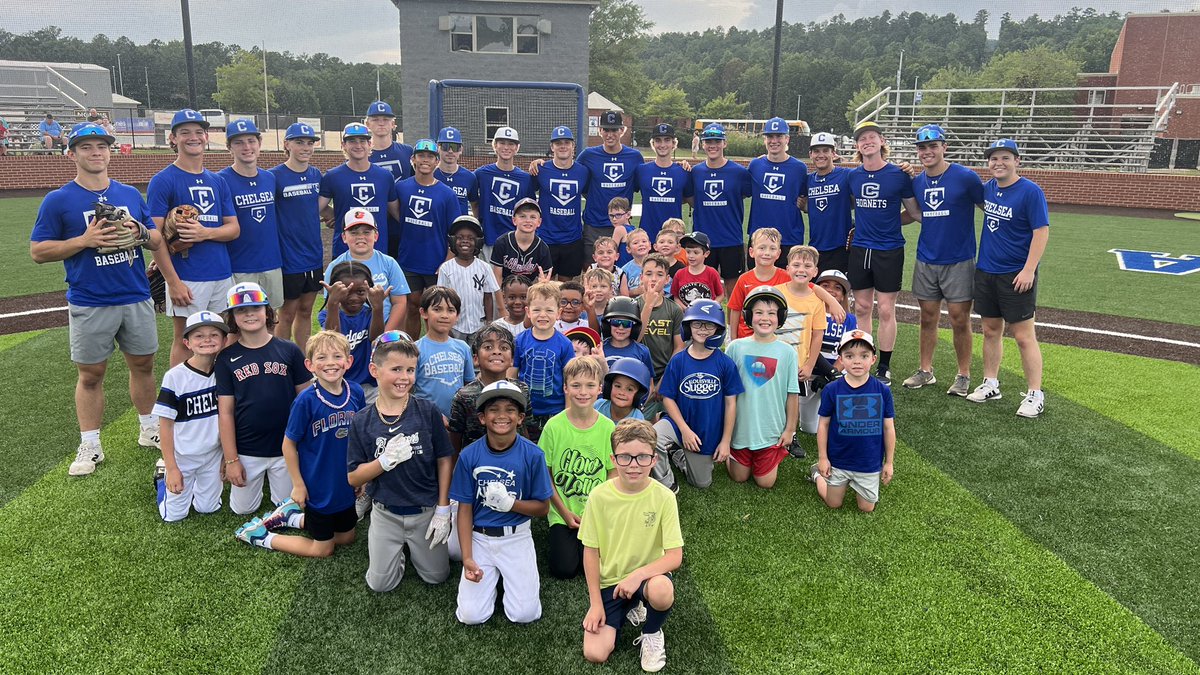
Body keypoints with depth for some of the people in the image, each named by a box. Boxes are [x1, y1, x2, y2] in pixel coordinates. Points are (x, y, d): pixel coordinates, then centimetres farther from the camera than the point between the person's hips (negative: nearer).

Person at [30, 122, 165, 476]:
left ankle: (150, 429, 29)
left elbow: (158, 239, 13)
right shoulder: (58, 200, -4)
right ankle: (89, 446, 17)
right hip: (90, 305, -3)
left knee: (143, 365, 13)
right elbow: (38, 251, -4)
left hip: (137, 298, 3)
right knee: (90, 374, 6)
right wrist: (83, 240, -18)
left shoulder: (131, 194, 7)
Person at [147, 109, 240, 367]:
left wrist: (205, 233, -12)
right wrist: (173, 282, -15)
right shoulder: (163, 181, -4)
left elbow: (234, 228, 10)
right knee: (185, 342, 3)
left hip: (222, 275, 5)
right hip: (187, 278, -5)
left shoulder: (217, 181, 13)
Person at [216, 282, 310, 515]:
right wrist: (231, 459, -6)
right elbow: (225, 412, -4)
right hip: (246, 451, 0)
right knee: (243, 509, 11)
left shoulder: (289, 351, -5)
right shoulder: (227, 358, -4)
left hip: (286, 447, 0)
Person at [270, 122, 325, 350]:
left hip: (314, 255, 5)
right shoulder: (274, 176, -11)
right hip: (288, 257, -5)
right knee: (287, 314, 4)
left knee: (306, 311, 14)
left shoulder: (316, 174, 7)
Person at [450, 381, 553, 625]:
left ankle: (508, 574, 22)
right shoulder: (469, 455, -9)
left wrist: (510, 504, -21)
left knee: (524, 614, -7)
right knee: (471, 616, -6)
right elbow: (465, 509, -3)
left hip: (516, 538, -1)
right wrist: (467, 558, -9)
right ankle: (493, 574, 23)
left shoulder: (532, 455, -11)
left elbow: (542, 507, -3)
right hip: (479, 538, 1)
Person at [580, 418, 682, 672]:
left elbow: (675, 556, -16)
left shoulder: (664, 497, -16)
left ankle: (652, 633, 0)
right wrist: (596, 603, -6)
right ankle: (629, 610, 18)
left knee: (661, 590, -37)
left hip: (648, 576, -1)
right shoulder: (600, 496, -13)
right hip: (610, 581, 1)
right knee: (594, 653, -14)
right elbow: (591, 551, -4)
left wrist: (639, 574, -31)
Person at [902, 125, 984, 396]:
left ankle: (964, 375, 13)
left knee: (960, 319, 1)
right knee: (928, 317, 10)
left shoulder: (965, 177, -9)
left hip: (959, 261, -4)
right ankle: (926, 371, 21)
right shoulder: (916, 182, 6)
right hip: (926, 260, 4)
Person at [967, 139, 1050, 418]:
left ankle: (1035, 395, 5)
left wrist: (1028, 270, -21)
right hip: (986, 271, 6)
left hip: (1016, 276, -6)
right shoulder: (987, 188, 6)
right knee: (991, 331, 14)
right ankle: (990, 385, 25)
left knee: (1024, 336, -3)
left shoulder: (1030, 191, -13)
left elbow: (1041, 231, -15)